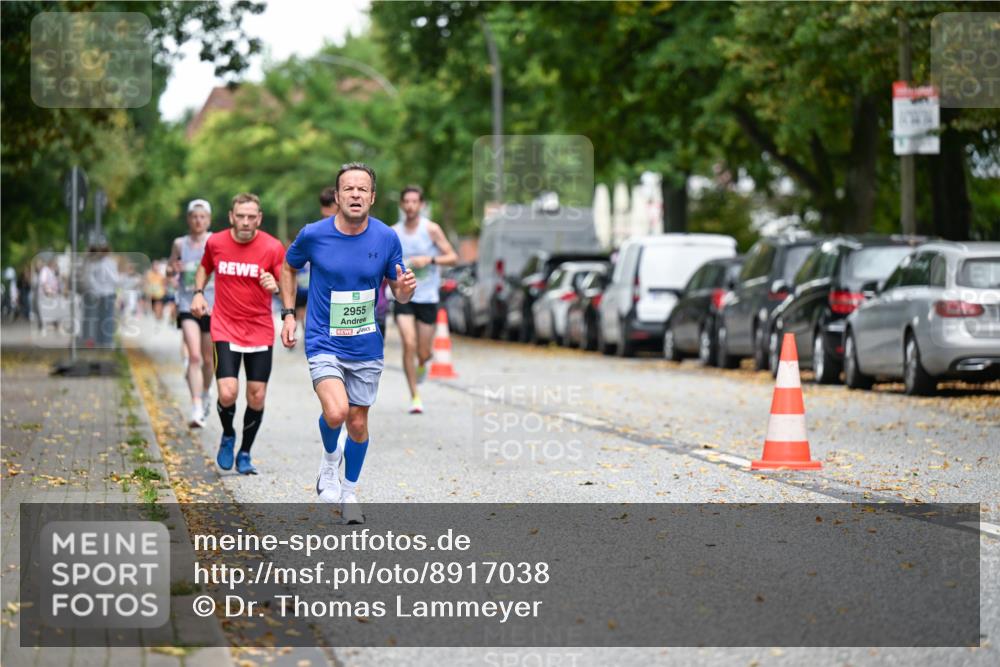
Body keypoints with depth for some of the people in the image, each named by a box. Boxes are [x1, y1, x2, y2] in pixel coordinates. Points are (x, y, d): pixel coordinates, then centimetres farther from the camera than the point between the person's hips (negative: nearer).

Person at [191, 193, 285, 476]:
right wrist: (198, 292, 5)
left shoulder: (273, 247, -8)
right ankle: (228, 436, 18)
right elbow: (205, 267, 22)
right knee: (227, 393, -14)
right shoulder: (215, 243, 0)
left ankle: (245, 454, 22)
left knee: (257, 397, 1)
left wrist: (276, 286, -28)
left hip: (260, 331, 0)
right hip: (225, 329, 0)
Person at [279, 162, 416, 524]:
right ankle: (330, 457, 10)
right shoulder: (313, 235, -10)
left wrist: (404, 287, -18)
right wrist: (288, 314, 3)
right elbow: (288, 267, 11)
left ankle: (349, 492, 34)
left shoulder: (386, 238, -6)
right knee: (335, 412, -24)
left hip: (366, 346, 2)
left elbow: (398, 293, 6)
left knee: (357, 423, 10)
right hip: (324, 342, -2)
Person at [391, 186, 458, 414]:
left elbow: (453, 257, -5)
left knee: (423, 352, 5)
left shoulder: (431, 229, -4)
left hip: (428, 298, -1)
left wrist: (429, 260, -20)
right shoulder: (393, 233, 3)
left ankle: (422, 364, 44)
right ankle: (414, 397, -9)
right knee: (409, 345, -16)